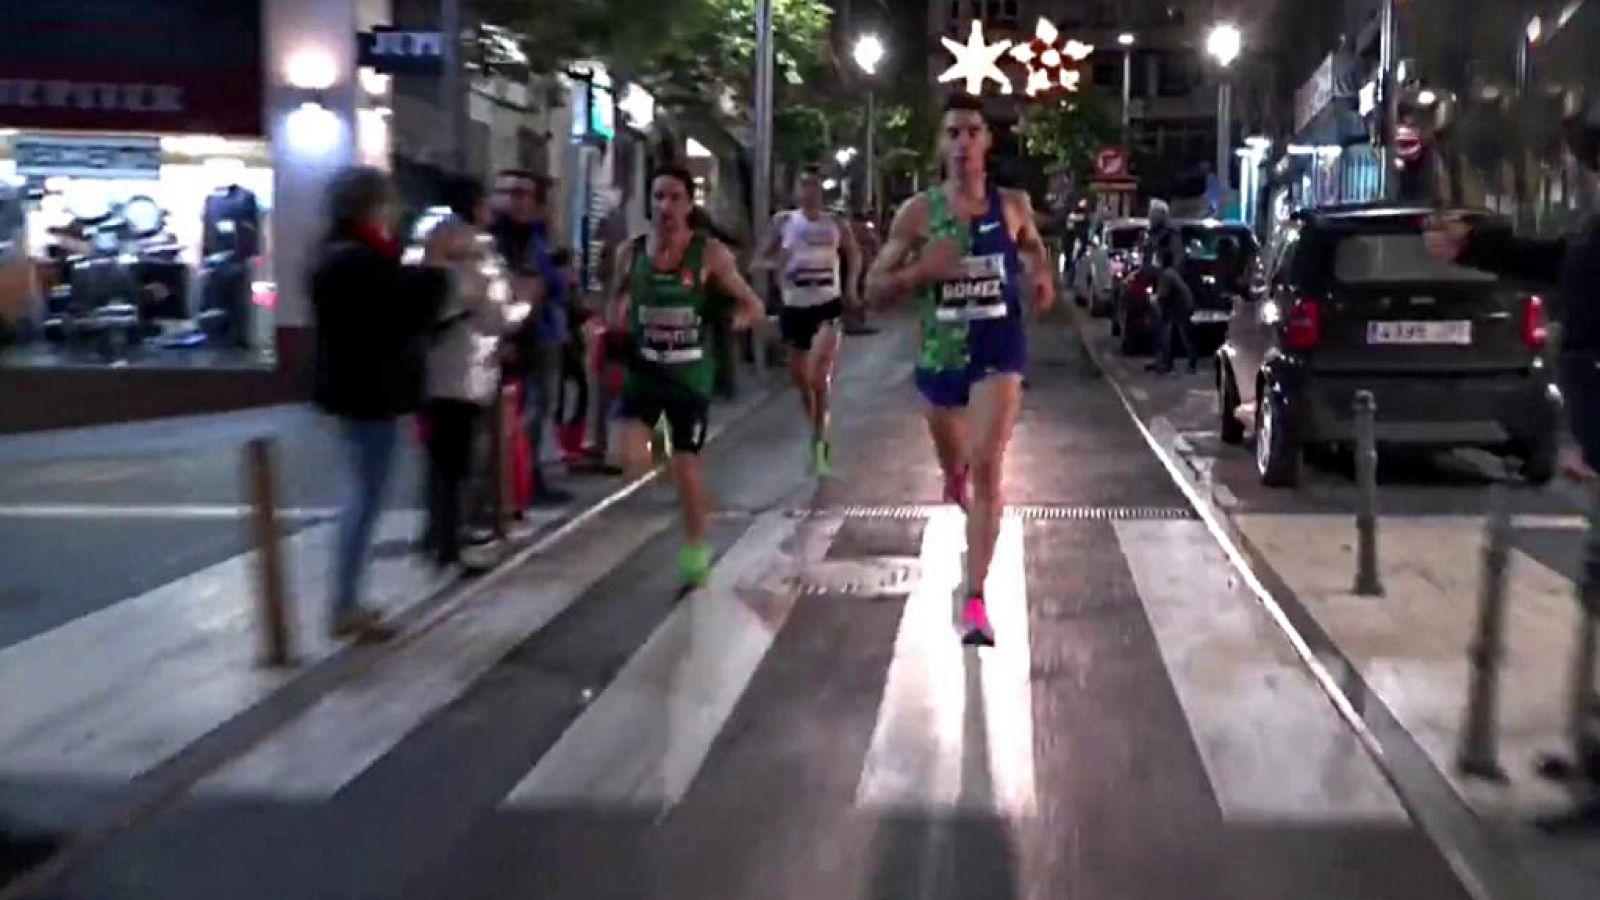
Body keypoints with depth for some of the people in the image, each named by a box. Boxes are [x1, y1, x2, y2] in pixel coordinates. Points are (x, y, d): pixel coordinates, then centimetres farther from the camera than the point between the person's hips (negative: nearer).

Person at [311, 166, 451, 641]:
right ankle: (345, 609, 3)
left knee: (362, 492, 18)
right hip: (370, 389, -11)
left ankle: (346, 602, 24)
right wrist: (433, 268, -14)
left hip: (353, 385, 11)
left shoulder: (336, 252, 12)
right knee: (367, 496, -3)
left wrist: (417, 268, 9)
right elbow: (407, 316, -23)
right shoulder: (361, 259, -21)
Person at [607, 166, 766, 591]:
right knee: (632, 459, -15)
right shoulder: (630, 252, -2)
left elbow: (752, 307, -4)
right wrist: (621, 323, -5)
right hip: (643, 370, 2)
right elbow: (617, 301, 15)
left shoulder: (710, 253, -10)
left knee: (687, 467, 4)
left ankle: (696, 551, 25)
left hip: (690, 376, -2)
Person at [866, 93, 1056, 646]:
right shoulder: (919, 211, -4)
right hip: (941, 356, 2)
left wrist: (1042, 278, 0)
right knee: (954, 472, 20)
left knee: (986, 467, -17)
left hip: (998, 355, -1)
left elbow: (1033, 247, 23)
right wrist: (921, 270, -22)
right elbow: (875, 286, -3)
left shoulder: (1013, 206, 0)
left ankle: (975, 601, -16)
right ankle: (971, 515, 58)